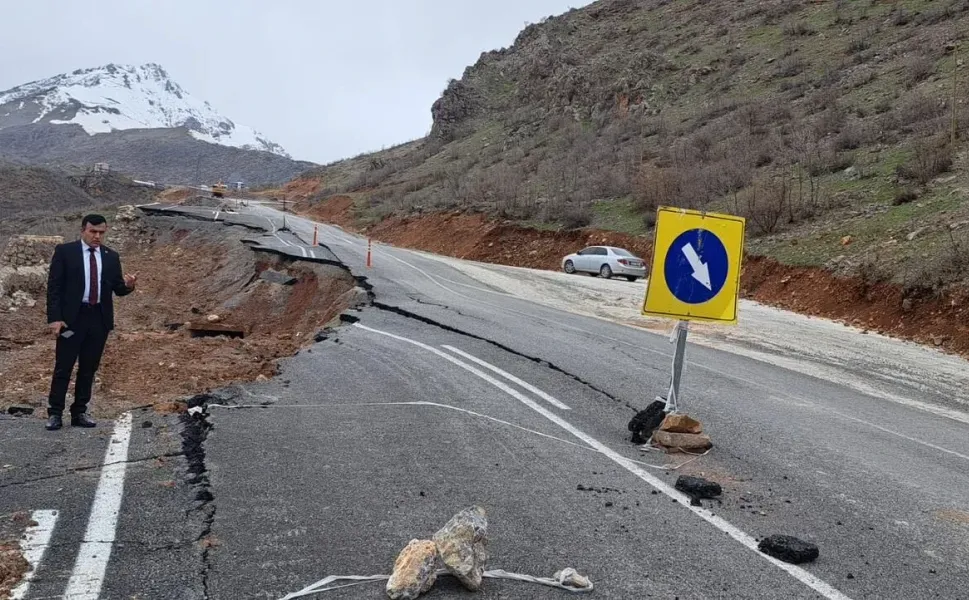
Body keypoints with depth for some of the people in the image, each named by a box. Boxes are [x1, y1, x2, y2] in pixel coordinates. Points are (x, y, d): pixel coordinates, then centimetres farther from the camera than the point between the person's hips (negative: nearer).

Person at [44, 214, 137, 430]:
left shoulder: (111, 256, 9)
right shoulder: (64, 251, -1)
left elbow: (117, 289, 9)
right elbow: (54, 286, -4)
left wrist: (128, 285, -15)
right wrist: (54, 317, -12)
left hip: (99, 318, 4)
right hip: (72, 317, -3)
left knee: (89, 368, 9)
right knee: (63, 367, 1)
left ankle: (79, 413, 18)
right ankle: (55, 413, 10)